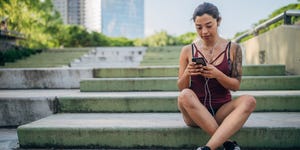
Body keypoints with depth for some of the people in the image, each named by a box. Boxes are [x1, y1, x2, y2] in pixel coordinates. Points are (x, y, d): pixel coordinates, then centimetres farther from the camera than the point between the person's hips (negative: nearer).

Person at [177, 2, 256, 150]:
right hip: (195, 111, 0)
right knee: (185, 95, -32)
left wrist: (217, 75, -20)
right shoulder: (188, 50, 2)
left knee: (249, 100, -29)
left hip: (222, 110, 0)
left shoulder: (233, 48, 2)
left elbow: (236, 86, 0)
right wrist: (187, 74, -17)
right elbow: (181, 88, 6)